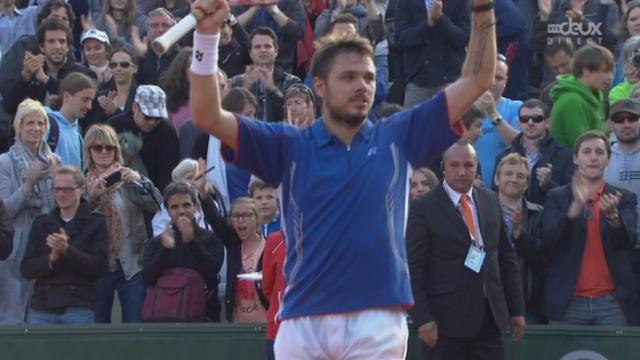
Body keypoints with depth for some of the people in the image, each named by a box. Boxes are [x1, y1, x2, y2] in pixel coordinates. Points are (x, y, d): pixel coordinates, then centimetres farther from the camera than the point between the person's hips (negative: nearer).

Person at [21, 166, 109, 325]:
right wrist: (51, 258, -12)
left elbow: (100, 266, -6)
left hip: (79, 310, -3)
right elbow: (26, 269, 7)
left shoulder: (96, 223, 5)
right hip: (41, 309, 3)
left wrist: (67, 250, -17)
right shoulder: (41, 223, 14)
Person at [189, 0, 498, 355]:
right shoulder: (290, 147, 8)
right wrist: (207, 36, -11)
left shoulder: (398, 139, 10)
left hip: (378, 322, 0)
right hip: (303, 323, 1)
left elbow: (475, 82, 9)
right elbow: (208, 116, -1)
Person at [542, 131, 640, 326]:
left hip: (612, 302, 0)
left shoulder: (624, 198, 9)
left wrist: (613, 215, -28)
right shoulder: (557, 197, 8)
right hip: (569, 302, 0)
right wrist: (574, 210, -23)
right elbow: (547, 241, -6)